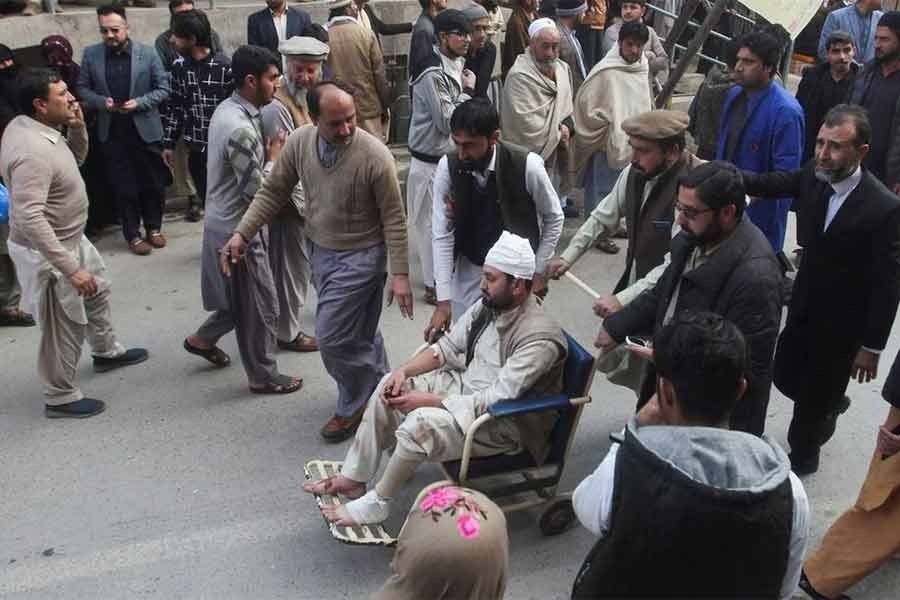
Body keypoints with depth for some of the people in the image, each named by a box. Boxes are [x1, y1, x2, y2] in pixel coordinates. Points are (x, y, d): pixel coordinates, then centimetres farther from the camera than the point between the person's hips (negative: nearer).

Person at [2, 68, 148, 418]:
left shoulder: (36, 127, -2)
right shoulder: (31, 152, -32)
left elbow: (77, 156, 15)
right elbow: (30, 219, -37)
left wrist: (77, 127, -6)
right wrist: (69, 268, -36)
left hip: (70, 238, 10)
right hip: (48, 251, -10)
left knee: (97, 291, 29)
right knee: (65, 329, 6)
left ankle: (106, 352, 52)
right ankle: (59, 398, 25)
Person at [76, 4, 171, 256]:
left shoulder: (147, 53, -5)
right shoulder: (91, 54, 0)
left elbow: (163, 89, -2)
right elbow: (82, 88, 6)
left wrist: (139, 103, -16)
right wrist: (102, 102, -13)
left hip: (145, 129, -1)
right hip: (112, 133, 1)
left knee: (153, 183, 10)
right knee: (124, 187, 6)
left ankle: (154, 227, 29)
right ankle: (133, 235, 18)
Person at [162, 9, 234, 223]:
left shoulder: (224, 66, -10)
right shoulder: (179, 65, 4)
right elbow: (175, 107, 10)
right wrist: (169, 144, 9)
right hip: (195, 147, 4)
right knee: (205, 195, 11)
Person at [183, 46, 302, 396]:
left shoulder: (228, 110, 4)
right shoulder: (240, 129, -28)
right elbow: (257, 189, -24)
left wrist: (265, 154, 1)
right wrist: (273, 158, -9)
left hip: (223, 221, 10)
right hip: (238, 229, -10)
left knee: (241, 299, 25)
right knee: (260, 305, 5)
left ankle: (203, 339, 41)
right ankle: (263, 377, 20)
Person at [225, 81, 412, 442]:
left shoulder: (374, 155, -23)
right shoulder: (299, 142, -9)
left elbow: (394, 219, -17)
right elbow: (273, 192, 2)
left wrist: (400, 275, -17)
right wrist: (242, 233, -4)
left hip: (360, 257, -5)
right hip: (319, 250, 5)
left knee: (332, 337, -5)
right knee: (359, 335, 19)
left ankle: (354, 406, 19)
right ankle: (378, 392, 40)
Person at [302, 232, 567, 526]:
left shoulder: (540, 338, -28)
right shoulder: (489, 304, -3)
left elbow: (497, 400, -31)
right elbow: (448, 347, 6)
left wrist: (427, 399, -28)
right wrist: (404, 371, -10)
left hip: (503, 424, -8)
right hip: (465, 386, 8)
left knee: (421, 423, -30)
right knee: (390, 386, -5)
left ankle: (377, 503, -8)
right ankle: (353, 478, 5)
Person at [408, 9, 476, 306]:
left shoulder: (457, 65, 8)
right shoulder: (433, 75, -22)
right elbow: (447, 121, -22)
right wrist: (467, 91, -14)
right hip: (431, 163, -9)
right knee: (434, 225, 3)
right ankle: (434, 285, 16)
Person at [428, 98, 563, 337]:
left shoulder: (527, 165, -22)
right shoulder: (447, 167, -16)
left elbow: (554, 219, -6)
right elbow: (442, 234, -13)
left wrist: (538, 272, -6)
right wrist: (443, 301, -16)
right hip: (468, 272, 2)